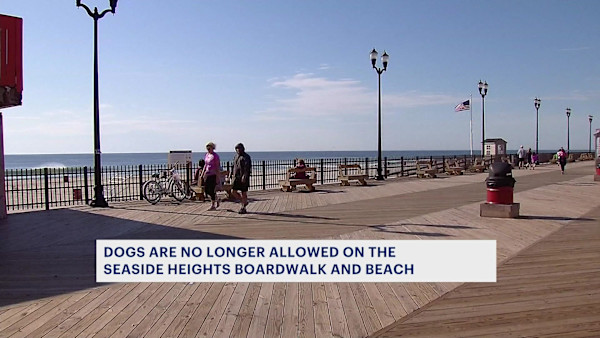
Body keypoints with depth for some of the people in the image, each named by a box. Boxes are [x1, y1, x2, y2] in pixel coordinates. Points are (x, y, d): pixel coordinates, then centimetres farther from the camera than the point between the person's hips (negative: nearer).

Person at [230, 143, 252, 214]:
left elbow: (246, 167, -18)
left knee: (244, 193, 0)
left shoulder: (246, 157, -9)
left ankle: (243, 208, 8)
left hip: (243, 177, -7)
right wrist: (233, 174, 16)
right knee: (233, 191, 3)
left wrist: (244, 176, -28)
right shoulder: (235, 156, 15)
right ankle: (244, 202, 20)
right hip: (236, 177, 7)